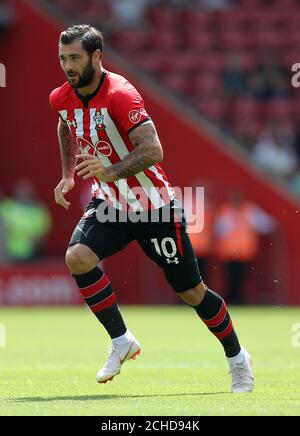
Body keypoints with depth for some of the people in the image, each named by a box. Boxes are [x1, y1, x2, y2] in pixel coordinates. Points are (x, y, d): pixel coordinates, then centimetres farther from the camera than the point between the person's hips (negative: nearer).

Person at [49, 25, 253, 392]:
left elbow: (153, 149, -32)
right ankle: (121, 341, -10)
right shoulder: (62, 99, -2)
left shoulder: (120, 94, -23)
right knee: (77, 256, -24)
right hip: (108, 204, 5)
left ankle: (237, 358, 25)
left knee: (191, 292, 3)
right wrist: (67, 175, 15)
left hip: (153, 206, -5)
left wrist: (111, 172, -45)